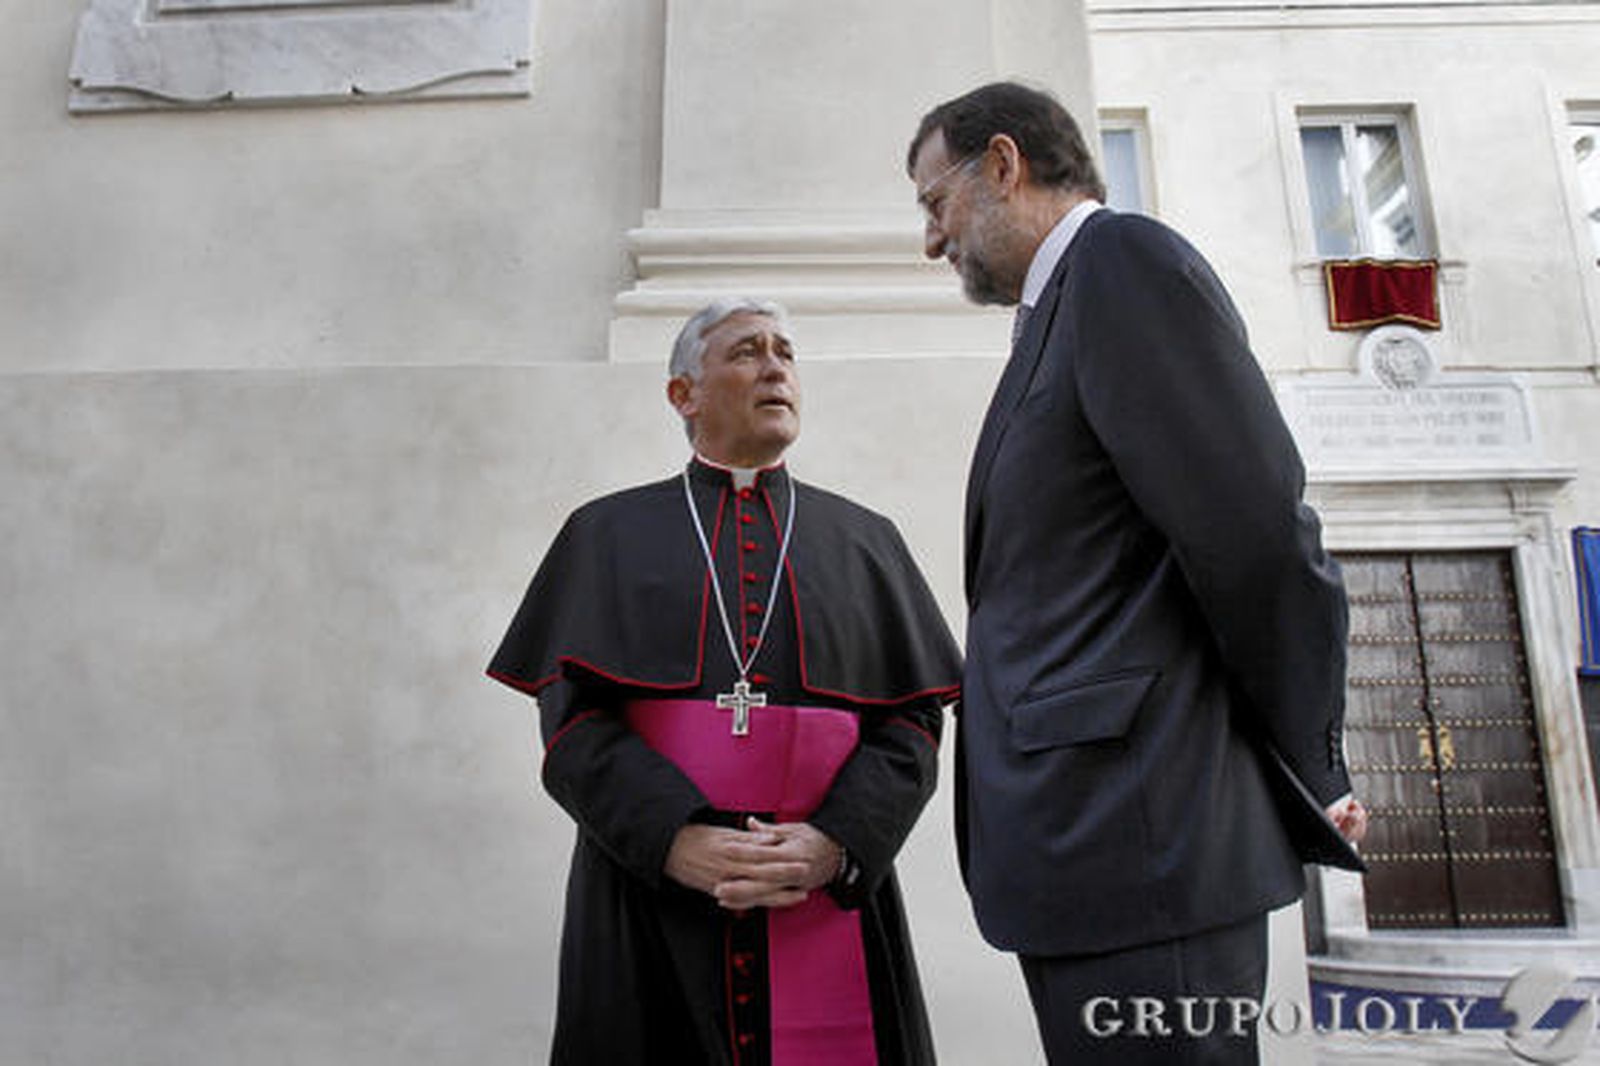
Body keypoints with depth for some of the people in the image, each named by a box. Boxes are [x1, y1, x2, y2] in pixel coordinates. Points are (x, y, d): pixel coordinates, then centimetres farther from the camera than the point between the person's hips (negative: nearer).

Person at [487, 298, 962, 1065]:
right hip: (647, 896, -1)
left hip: (828, 903, 1)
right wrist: (674, 842, -16)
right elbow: (571, 717, -2)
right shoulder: (608, 534, 7)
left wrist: (834, 844, -14)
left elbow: (912, 722, 2)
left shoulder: (865, 542, 10)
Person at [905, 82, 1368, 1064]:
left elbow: (1256, 535, -14)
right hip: (1085, 845, 9)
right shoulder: (1064, 310, 21)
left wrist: (1314, 780, -4)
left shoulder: (1123, 259, -7)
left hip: (1140, 840, -9)